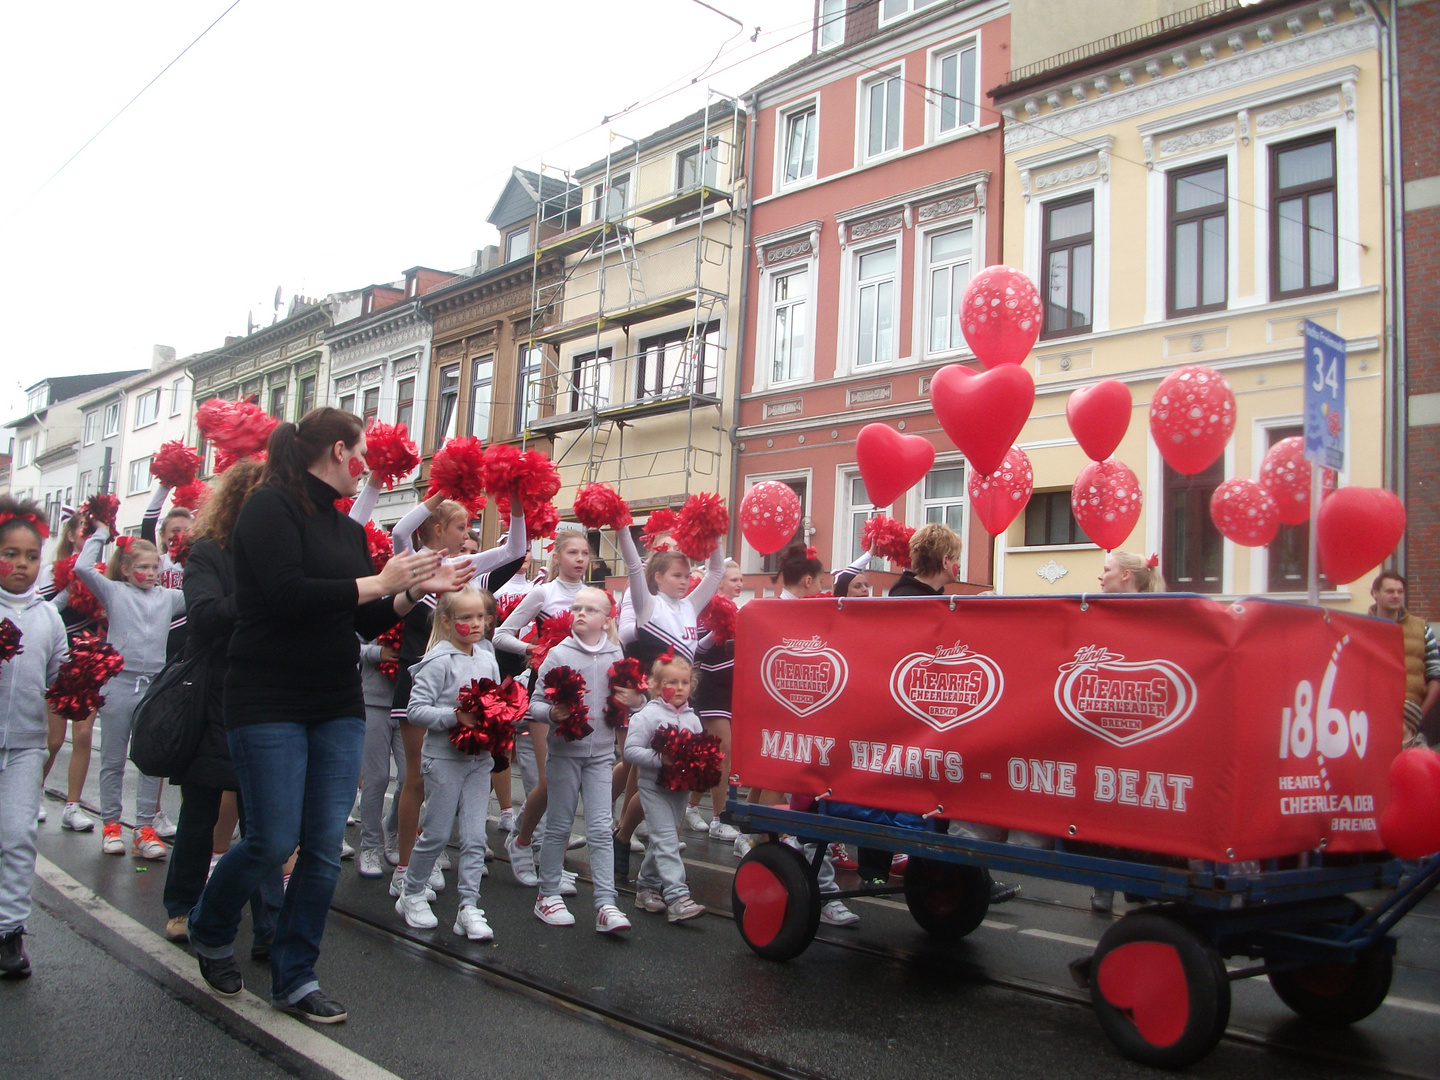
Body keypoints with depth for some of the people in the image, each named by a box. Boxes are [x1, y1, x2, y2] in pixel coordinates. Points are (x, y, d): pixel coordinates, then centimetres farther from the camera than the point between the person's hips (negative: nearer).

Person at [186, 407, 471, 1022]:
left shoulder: (348, 529, 13)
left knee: (326, 847, 4)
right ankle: (209, 933, 27)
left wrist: (418, 591, 1)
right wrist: (378, 582, -15)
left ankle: (295, 978, 17)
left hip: (338, 706, 7)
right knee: (274, 840, -3)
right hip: (269, 701, -7)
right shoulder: (271, 507, -8)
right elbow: (286, 594, -22)